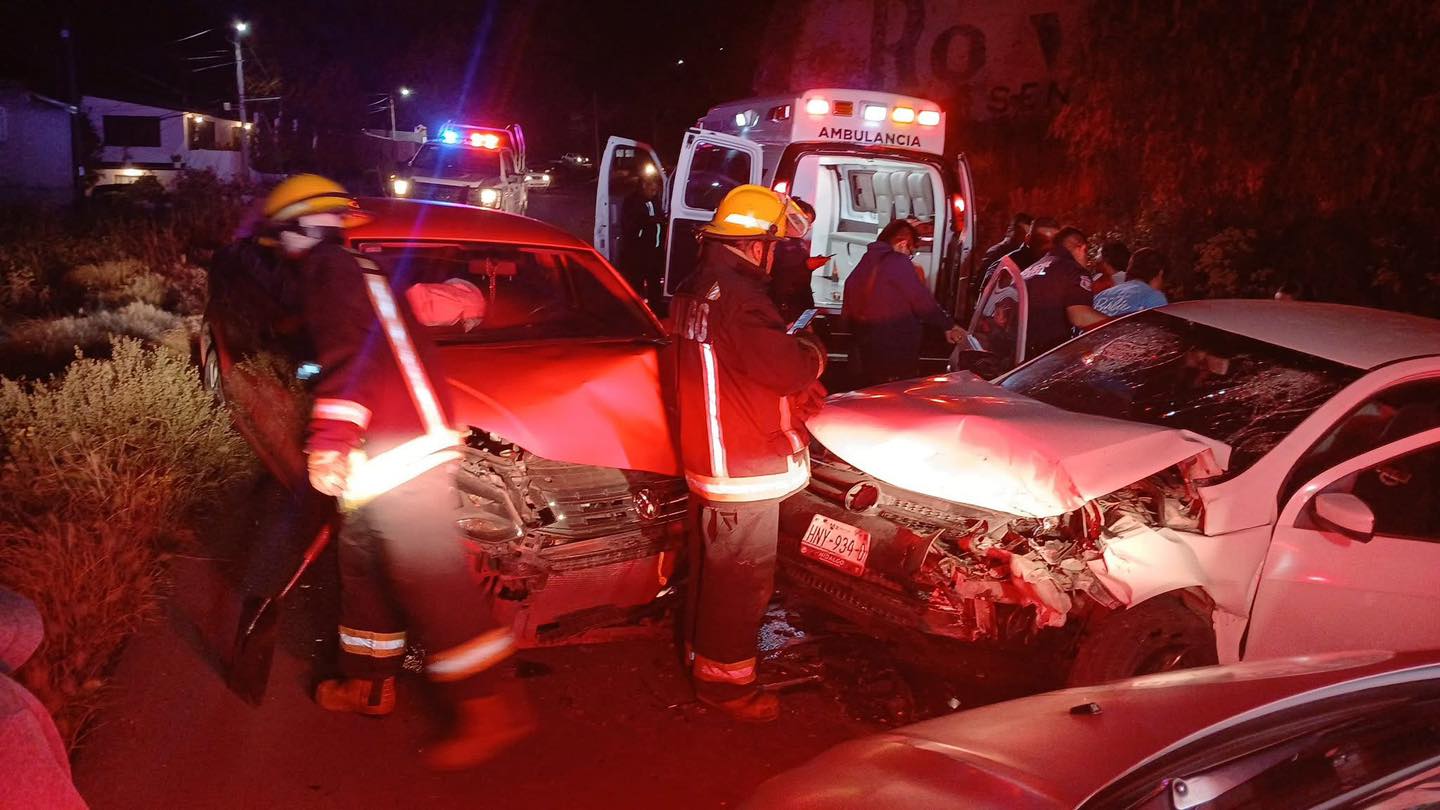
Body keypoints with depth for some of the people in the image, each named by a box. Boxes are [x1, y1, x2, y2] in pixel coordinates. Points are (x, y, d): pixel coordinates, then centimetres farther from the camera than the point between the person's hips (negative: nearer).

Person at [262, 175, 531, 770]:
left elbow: (350, 356, -19)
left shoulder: (330, 268, -4)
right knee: (365, 566, 19)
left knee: (430, 579, -11)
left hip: (400, 452, -11)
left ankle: (487, 709, -7)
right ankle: (368, 686, 33)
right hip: (379, 461, 11)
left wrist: (328, 440, -22)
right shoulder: (355, 269, 26)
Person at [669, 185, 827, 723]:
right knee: (743, 578, 2)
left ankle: (703, 652, 39)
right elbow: (789, 365, -28)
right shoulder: (737, 297, -24)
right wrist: (813, 353, -5)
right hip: (746, 468, -10)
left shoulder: (693, 291, 10)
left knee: (712, 567, 23)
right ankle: (725, 677, 15)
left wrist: (793, 384, 10)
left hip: (705, 457, 10)